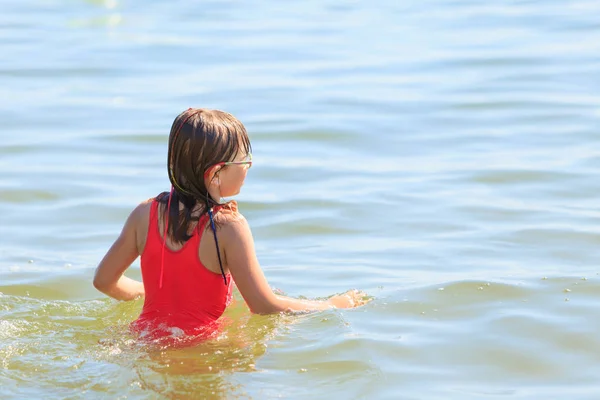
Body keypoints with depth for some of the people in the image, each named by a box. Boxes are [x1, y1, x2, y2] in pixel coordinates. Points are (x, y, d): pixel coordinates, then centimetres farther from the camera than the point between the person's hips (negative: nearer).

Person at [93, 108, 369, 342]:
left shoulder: (145, 215, 2)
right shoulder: (228, 227, -13)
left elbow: (104, 280, 11)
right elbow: (264, 306, -10)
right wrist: (335, 305, 3)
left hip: (147, 339, 6)